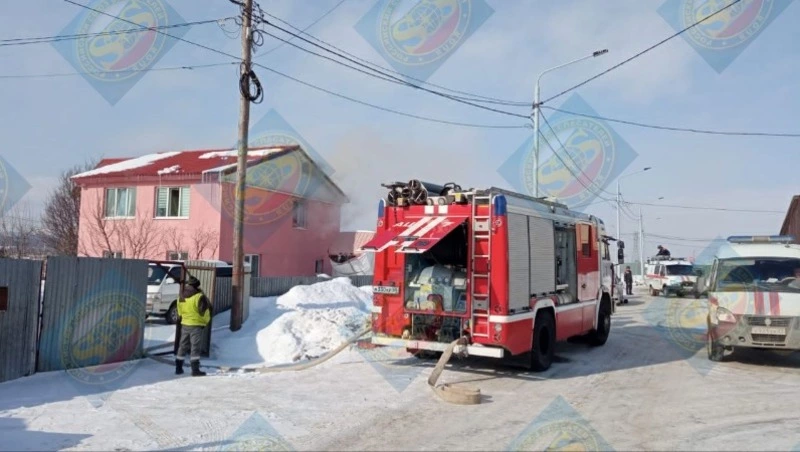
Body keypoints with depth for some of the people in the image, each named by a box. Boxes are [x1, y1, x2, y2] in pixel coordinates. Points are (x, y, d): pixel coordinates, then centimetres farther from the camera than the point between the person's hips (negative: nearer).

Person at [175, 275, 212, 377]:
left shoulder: (181, 297, 8)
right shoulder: (199, 297, -15)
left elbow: (180, 312, 14)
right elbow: (204, 311, -14)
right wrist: (207, 320, 4)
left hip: (184, 324, 6)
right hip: (196, 325, -6)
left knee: (183, 346, 15)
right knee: (195, 347, -4)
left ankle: (178, 368, 19)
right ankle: (195, 370, -5)